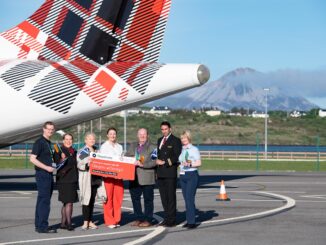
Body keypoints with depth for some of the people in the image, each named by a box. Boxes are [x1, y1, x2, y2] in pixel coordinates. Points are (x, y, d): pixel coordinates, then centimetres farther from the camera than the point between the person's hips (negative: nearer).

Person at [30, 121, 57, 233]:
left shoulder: (48, 143, 17)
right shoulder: (39, 142, -11)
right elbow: (32, 159, -17)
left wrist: (54, 165, 9)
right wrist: (46, 167, -20)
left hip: (48, 174, 9)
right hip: (42, 174, -9)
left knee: (42, 200, 11)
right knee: (44, 200, -10)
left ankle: (39, 225, 16)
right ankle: (42, 226, -9)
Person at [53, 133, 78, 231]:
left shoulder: (74, 152, 16)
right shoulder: (59, 151, -5)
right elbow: (57, 164, -12)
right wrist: (62, 159, -28)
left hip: (73, 180, 7)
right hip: (64, 180, -7)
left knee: (66, 203, 10)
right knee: (68, 202, -11)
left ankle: (63, 223, 15)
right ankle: (68, 223, -8)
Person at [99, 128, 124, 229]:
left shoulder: (119, 147, 18)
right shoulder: (104, 147, 5)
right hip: (108, 174, -4)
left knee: (118, 197, 0)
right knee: (108, 197, -6)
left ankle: (116, 219, 9)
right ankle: (109, 221, -2)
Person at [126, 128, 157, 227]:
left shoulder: (152, 147, -1)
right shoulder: (132, 146, 18)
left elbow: (154, 162, -13)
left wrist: (142, 164, -20)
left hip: (147, 178, -6)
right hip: (134, 177, 6)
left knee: (148, 199, 0)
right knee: (135, 198, 10)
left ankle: (148, 220, 7)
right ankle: (139, 218, 20)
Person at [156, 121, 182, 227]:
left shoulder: (175, 140, -2)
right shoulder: (159, 140, 21)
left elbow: (177, 157, -9)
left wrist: (164, 162, -12)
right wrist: (157, 161, 5)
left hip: (170, 172, -7)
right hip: (160, 173, 7)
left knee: (171, 196, -5)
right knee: (164, 197, 7)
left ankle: (171, 220, -3)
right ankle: (167, 218, 13)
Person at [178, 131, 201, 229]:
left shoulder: (194, 149, -3)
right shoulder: (181, 150, 12)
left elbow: (199, 163, -9)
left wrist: (190, 164, -22)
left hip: (192, 175, -6)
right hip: (182, 175, 6)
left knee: (190, 198, -12)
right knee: (186, 199, 4)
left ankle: (192, 221, -10)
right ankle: (189, 221, 8)